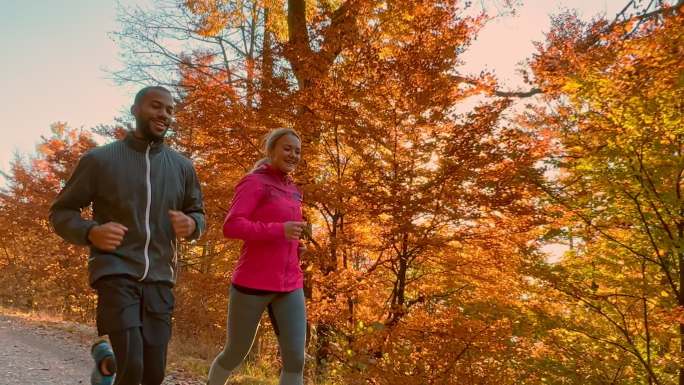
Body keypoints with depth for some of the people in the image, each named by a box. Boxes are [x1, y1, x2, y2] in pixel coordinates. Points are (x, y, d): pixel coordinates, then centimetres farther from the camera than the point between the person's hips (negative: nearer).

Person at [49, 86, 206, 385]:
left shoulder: (182, 167, 7)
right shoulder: (100, 159, -1)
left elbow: (197, 213, 17)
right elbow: (61, 212, 5)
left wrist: (191, 225, -7)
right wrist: (91, 233, -16)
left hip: (160, 279, 4)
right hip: (116, 273, -4)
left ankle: (107, 359, 32)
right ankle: (105, 361, 10)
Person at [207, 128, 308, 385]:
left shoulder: (292, 191, 16)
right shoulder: (254, 183, -6)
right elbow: (231, 227, -17)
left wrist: (295, 247, 10)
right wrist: (279, 230, -25)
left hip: (288, 287, 6)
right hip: (253, 283, -6)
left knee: (295, 359, -5)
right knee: (235, 354, 11)